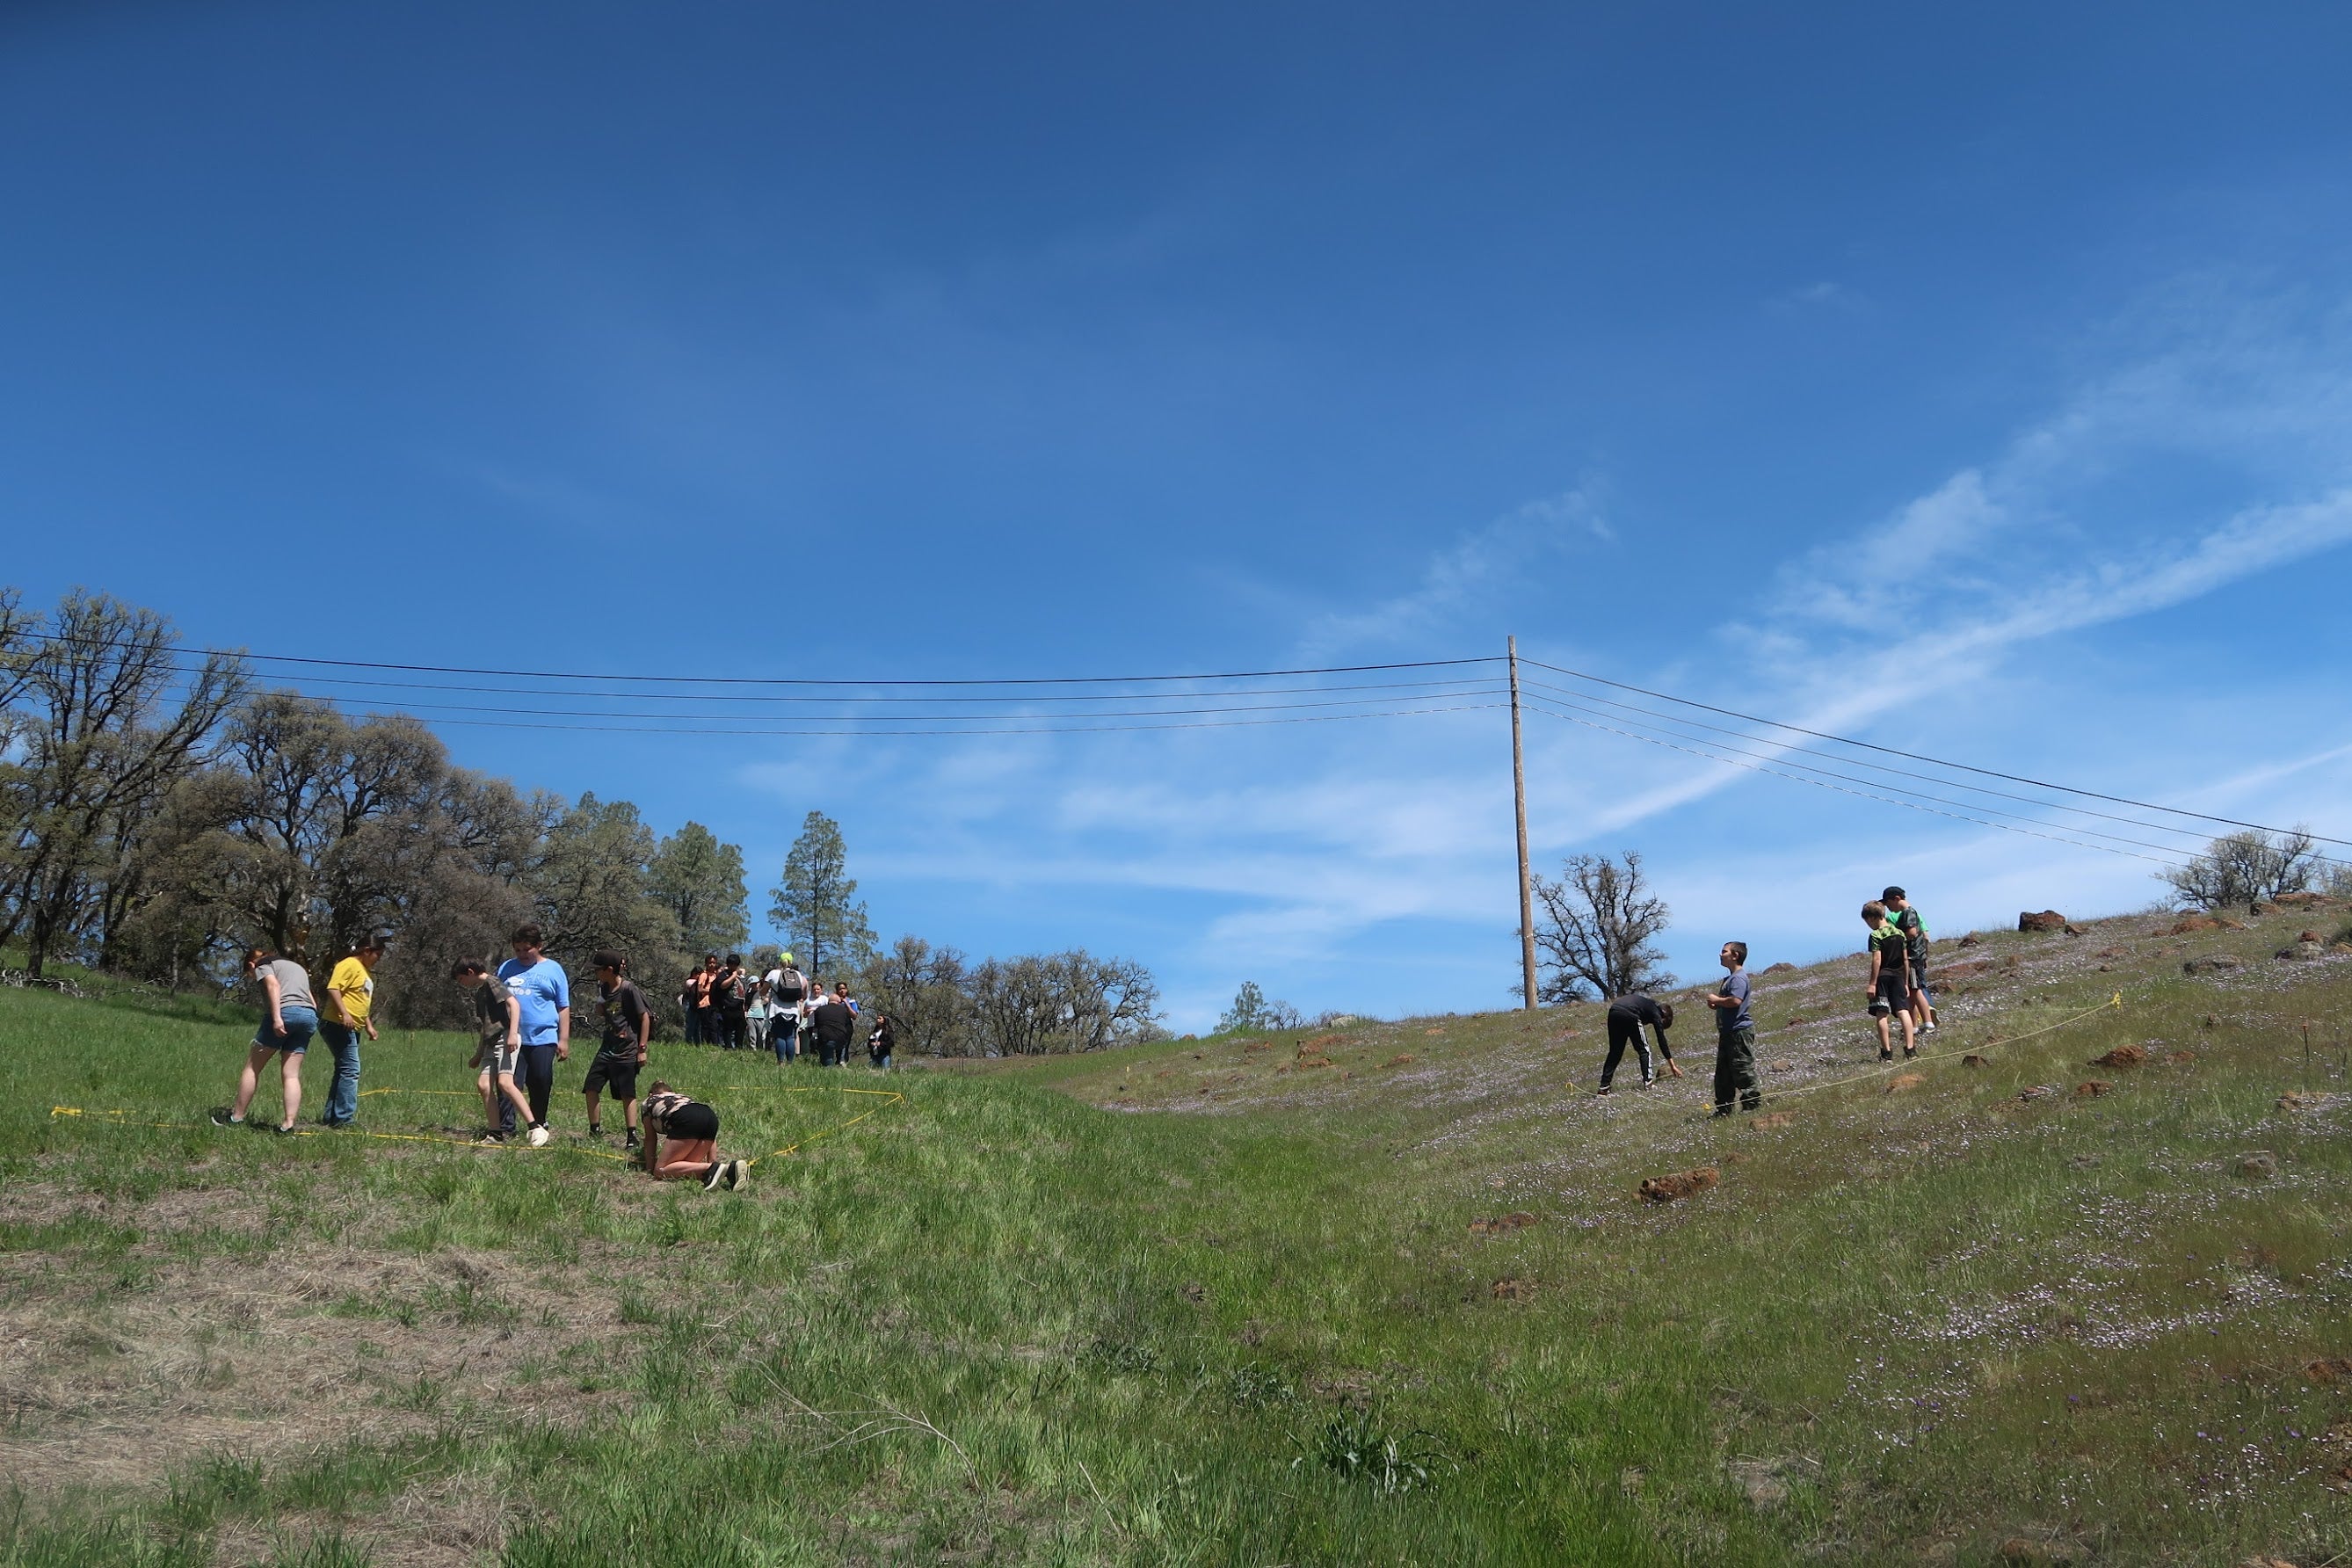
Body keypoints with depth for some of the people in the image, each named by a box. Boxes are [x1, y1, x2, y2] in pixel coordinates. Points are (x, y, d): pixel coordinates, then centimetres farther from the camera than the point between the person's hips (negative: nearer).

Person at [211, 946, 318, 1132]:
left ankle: (236, 1117, 12)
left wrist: (276, 1018, -19)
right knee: (291, 1075, 2)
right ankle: (288, 1124, -9)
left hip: (285, 1012, -6)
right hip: (310, 1017, 6)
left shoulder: (262, 965, 12)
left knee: (252, 1067, 8)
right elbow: (312, 1002, 23)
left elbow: (273, 985, -10)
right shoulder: (297, 967, 33)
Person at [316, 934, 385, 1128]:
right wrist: (344, 1013, -29)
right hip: (338, 1025, -11)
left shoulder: (366, 971, 23)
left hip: (352, 1029, 11)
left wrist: (369, 1025, 25)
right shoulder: (349, 965, -9)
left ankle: (330, 1117, 17)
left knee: (344, 1071, 12)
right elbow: (333, 988, -21)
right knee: (350, 1070, -14)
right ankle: (343, 1118, -15)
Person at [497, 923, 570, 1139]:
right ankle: (505, 1128, -6)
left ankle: (538, 1124, 22)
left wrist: (564, 1040, 0)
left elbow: (563, 1008, 5)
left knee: (541, 1086, 6)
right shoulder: (507, 968, 12)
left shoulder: (553, 969, 6)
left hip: (543, 1039, -1)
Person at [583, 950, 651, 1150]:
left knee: (627, 1094, -1)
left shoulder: (628, 989, -14)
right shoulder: (604, 988, 7)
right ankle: (595, 1130, 14)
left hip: (626, 1050, -7)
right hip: (607, 1048, 7)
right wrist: (600, 1001, -6)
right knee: (590, 1088, 1)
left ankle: (632, 1136, 5)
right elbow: (599, 1014, 16)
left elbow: (645, 1017, -12)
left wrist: (642, 1049, -12)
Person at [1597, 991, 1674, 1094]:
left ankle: (1604, 1086, 12)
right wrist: (1672, 1066, 18)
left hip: (1613, 1011, 6)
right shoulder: (1655, 1012, 17)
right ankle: (1648, 1082, 2)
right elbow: (1662, 1040, 15)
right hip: (1629, 1015, -6)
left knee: (1614, 1052, 15)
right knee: (1644, 1050, 12)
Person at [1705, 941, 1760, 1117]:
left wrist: (1717, 1000, -13)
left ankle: (1753, 1105, -2)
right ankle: (1723, 1110, 19)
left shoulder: (1739, 978, -14)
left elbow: (1735, 1000, -29)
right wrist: (1715, 1003, 9)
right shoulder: (1729, 978, 19)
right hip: (1727, 1033, 11)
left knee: (1743, 1072, -7)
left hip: (1739, 1031, -11)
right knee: (1723, 1075, 13)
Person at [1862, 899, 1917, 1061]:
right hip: (1898, 976, 5)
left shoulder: (1876, 935, -9)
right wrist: (1906, 982, 16)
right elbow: (1906, 959, 10)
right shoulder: (1899, 933, 9)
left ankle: (1887, 1052, -2)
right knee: (1903, 1011, 2)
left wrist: (1872, 984, -13)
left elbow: (1877, 960, -14)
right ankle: (1910, 1048, -4)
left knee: (1882, 1014, -1)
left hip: (1882, 977, -5)